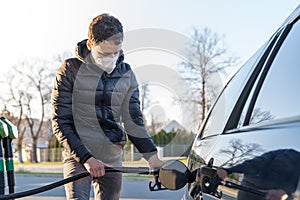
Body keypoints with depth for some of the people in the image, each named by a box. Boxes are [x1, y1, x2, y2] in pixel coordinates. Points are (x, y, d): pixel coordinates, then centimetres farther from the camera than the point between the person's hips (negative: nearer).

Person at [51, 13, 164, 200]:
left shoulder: (127, 74, 4)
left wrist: (152, 157, -10)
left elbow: (133, 121, 4)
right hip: (79, 157, -4)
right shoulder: (71, 70, -7)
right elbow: (61, 123, -8)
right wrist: (86, 157, -19)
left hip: (113, 160, 4)